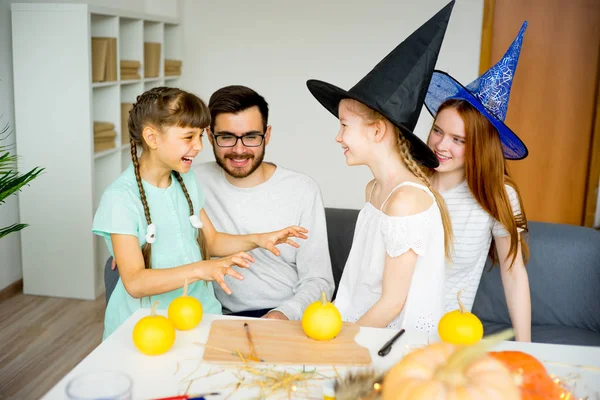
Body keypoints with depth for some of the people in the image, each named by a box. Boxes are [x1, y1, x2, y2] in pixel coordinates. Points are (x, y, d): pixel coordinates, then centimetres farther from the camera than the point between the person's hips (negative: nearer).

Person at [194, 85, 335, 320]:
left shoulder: (303, 190, -5)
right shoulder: (197, 181, 0)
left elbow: (318, 280, -4)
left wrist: (285, 314, -22)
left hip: (288, 319, -1)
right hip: (220, 317, 2)